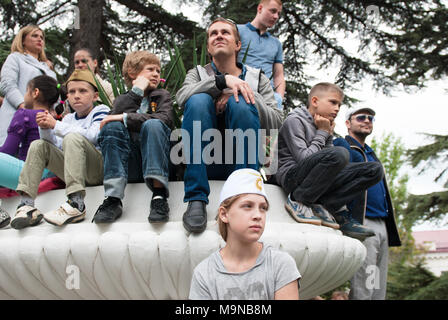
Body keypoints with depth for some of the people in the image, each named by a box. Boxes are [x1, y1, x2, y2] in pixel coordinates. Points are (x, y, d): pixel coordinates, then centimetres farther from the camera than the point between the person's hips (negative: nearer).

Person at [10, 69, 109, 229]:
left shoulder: (101, 111, 6)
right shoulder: (68, 118, 22)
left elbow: (92, 136, -14)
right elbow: (57, 147, 14)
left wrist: (55, 125, -12)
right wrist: (45, 129, -5)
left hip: (99, 170, -6)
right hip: (74, 171, 6)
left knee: (73, 138, -29)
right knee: (38, 145, -4)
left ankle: (76, 204, -44)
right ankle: (26, 204, -21)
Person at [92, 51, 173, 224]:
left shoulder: (162, 95, 18)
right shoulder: (122, 99, 23)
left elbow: (165, 119, -6)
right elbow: (116, 115, 0)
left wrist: (125, 118, -12)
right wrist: (136, 92, 0)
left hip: (156, 160, -1)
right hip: (130, 164, 1)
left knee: (153, 125, -26)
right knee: (112, 127, -21)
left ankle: (159, 196, -40)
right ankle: (113, 199, -36)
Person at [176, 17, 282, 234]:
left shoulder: (257, 78, 19)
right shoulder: (197, 74, 18)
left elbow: (275, 123, 2)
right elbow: (182, 98, -8)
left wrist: (248, 94, -12)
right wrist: (222, 80, -20)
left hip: (241, 160, 0)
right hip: (205, 162, 0)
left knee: (240, 103, -25)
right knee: (199, 100, -25)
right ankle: (196, 200, -33)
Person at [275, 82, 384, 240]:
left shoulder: (323, 126, 20)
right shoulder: (294, 120, -3)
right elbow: (303, 158, -17)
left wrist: (329, 134, 4)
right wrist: (322, 133, -6)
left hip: (319, 180, 8)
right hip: (292, 176, -8)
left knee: (375, 169, -3)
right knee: (340, 153, -34)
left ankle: (323, 204, -11)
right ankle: (297, 200, -17)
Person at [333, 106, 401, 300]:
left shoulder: (370, 153, 26)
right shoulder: (343, 145, 0)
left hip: (381, 225, 9)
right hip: (361, 225, -9)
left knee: (379, 291, 7)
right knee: (363, 292, -12)